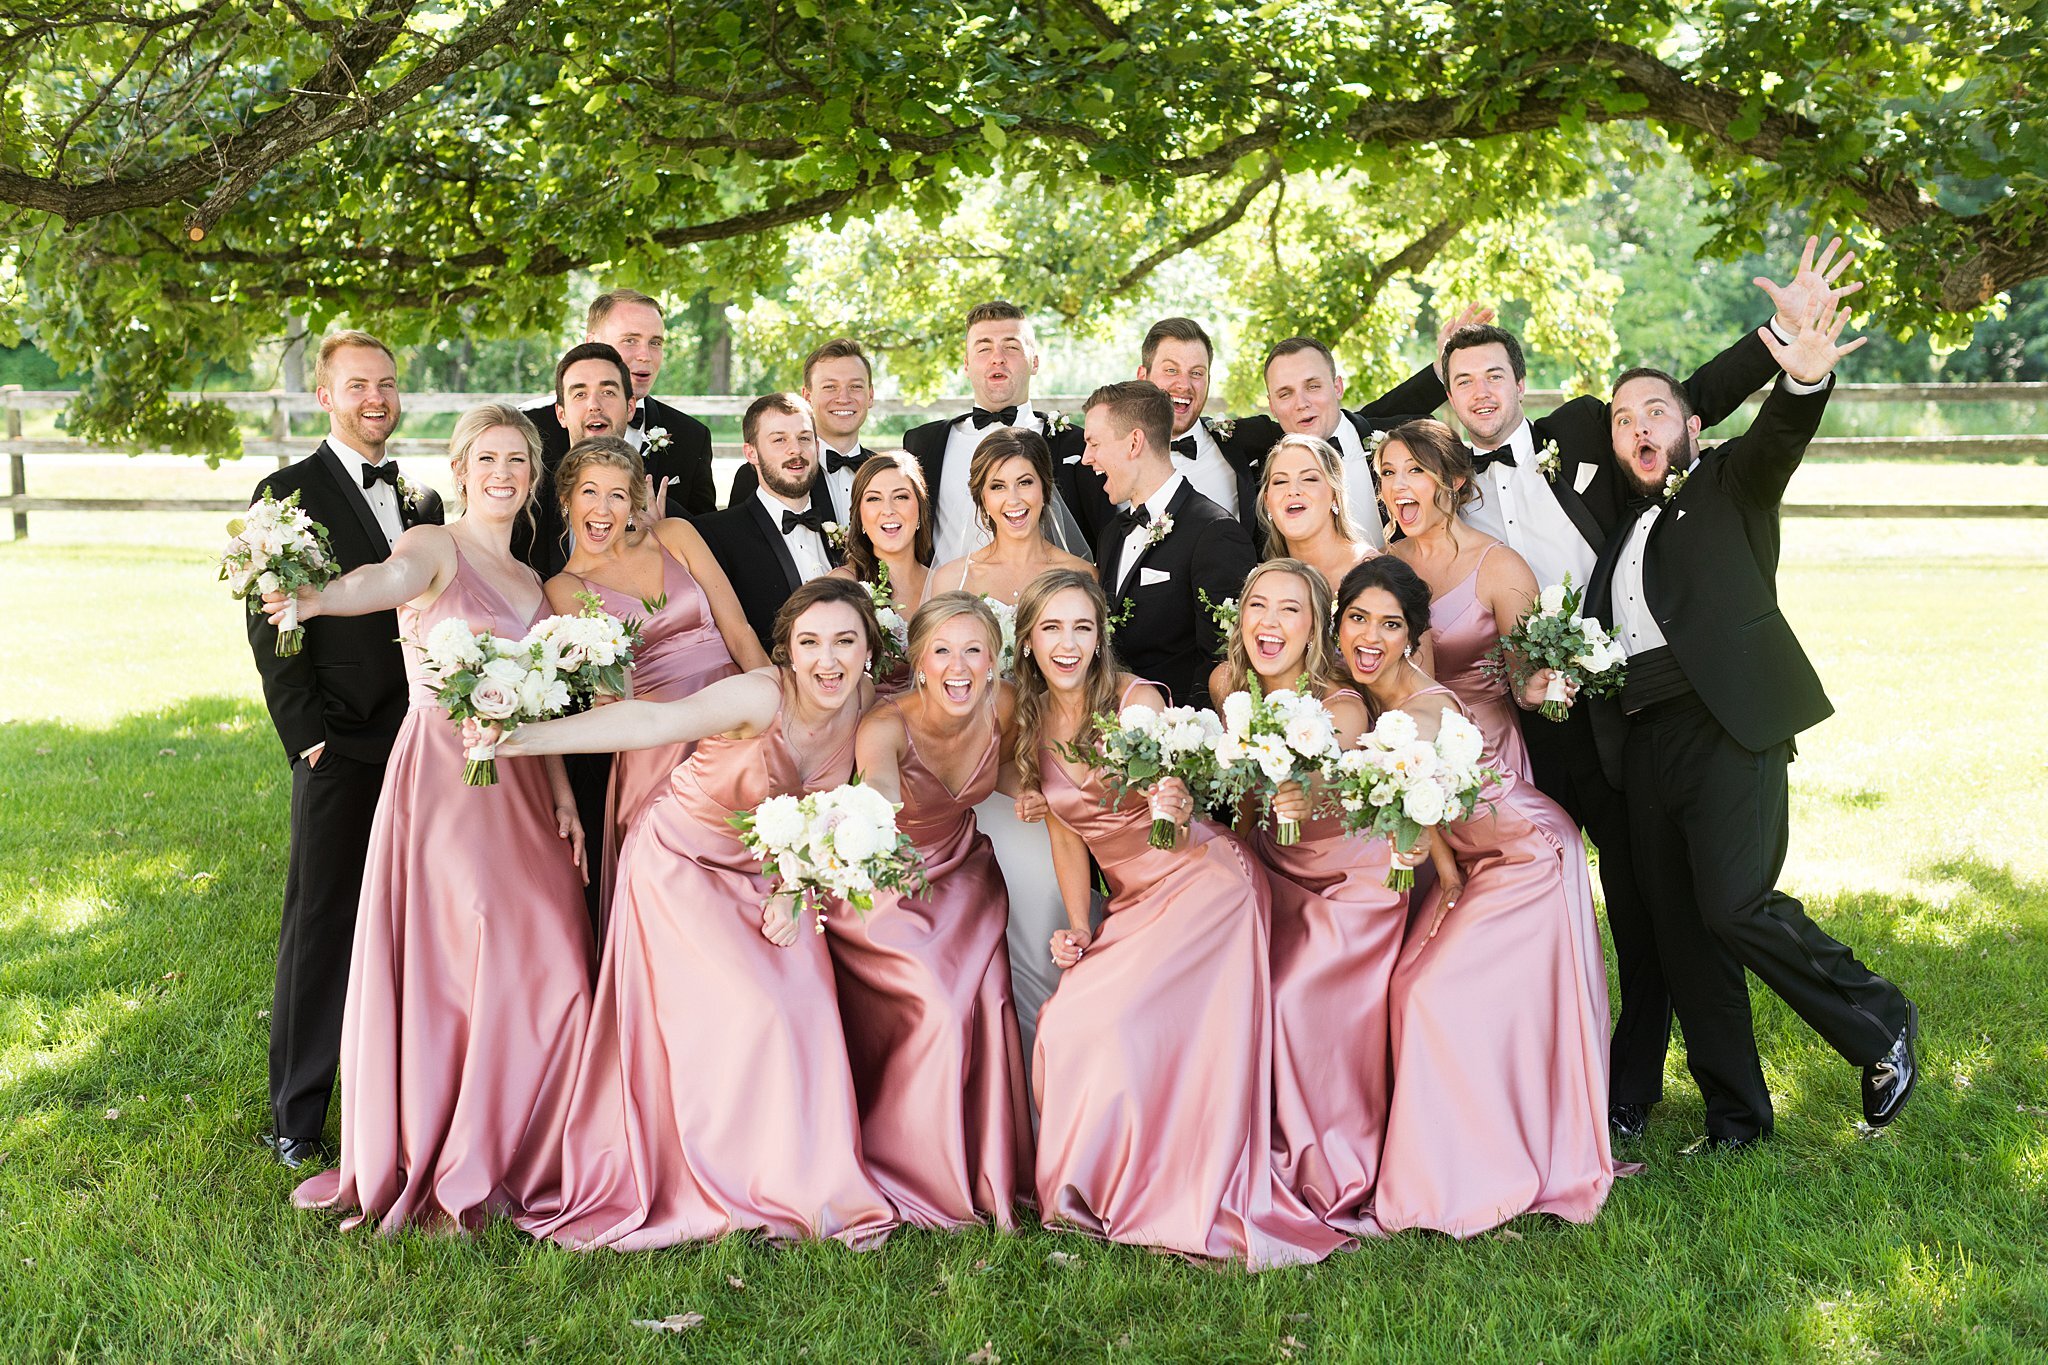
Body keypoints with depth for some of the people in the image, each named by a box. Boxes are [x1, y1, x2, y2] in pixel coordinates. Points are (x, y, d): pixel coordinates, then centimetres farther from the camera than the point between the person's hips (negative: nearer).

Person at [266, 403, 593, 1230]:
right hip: (440, 782, -7)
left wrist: (562, 796, 5)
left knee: (544, 969, 2)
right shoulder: (434, 547, -2)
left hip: (519, 791, 7)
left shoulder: (529, 583, 18)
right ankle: (443, 1179, 4)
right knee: (451, 970, -9)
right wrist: (318, 597, -48)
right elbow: (387, 577, -26)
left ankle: (500, 1160, 18)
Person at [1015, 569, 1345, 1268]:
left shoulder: (1137, 700, -14)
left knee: (1095, 1020, -20)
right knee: (1064, 1023, -12)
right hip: (1132, 899, 6)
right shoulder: (1033, 720, 2)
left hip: (1203, 880, -6)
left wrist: (1177, 814, -43)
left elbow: (1175, 822, -20)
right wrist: (1078, 928, -1)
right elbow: (1065, 832, 9)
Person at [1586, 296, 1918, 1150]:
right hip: (1643, 743, 6)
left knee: (1735, 906, -16)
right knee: (1681, 933, 5)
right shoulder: (1622, 528, 23)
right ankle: (1736, 1120, 16)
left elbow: (1777, 439, -14)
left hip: (1730, 726, -6)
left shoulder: (1730, 482, 9)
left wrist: (1804, 380, -36)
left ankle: (1881, 1024, 8)